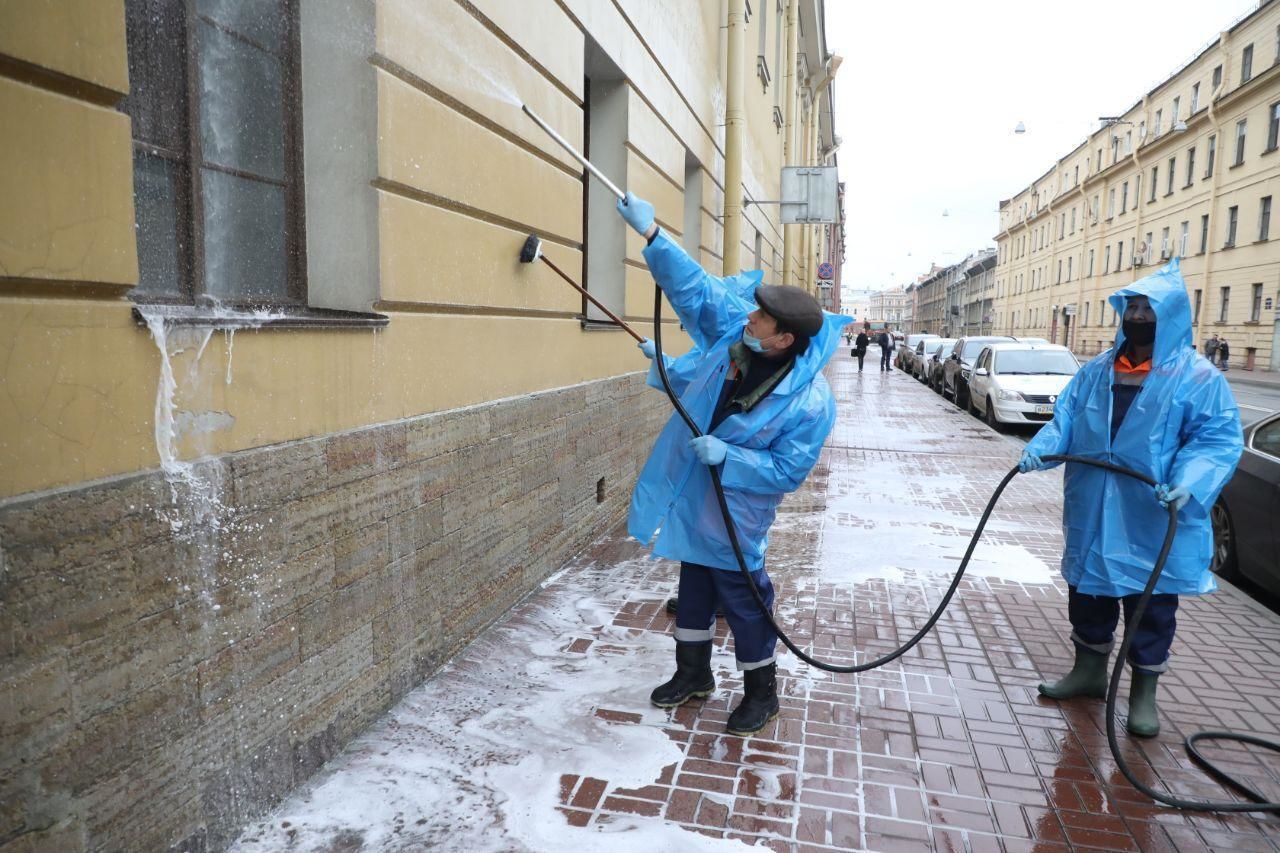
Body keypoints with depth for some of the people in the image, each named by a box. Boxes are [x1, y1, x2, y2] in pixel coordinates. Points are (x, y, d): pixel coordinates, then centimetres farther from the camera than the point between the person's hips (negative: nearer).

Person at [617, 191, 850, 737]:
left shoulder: (810, 401, -25)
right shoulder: (733, 329, -11)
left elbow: (788, 471, -21)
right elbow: (695, 286, -7)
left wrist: (728, 456, -30)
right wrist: (651, 234, -14)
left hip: (736, 506, -6)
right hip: (689, 496, 7)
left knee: (742, 596, 7)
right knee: (693, 584, 20)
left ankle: (761, 691, 31)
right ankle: (693, 672, 41)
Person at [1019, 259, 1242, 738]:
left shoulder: (1198, 378, -6)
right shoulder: (1096, 372, 9)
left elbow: (1218, 440, -11)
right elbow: (1065, 420, 9)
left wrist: (1190, 483, -27)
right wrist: (1040, 448, -11)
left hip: (1155, 523, -4)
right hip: (1093, 515, 5)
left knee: (1151, 604, 7)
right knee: (1088, 593, 15)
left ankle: (1144, 694, 25)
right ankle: (1089, 671, 34)